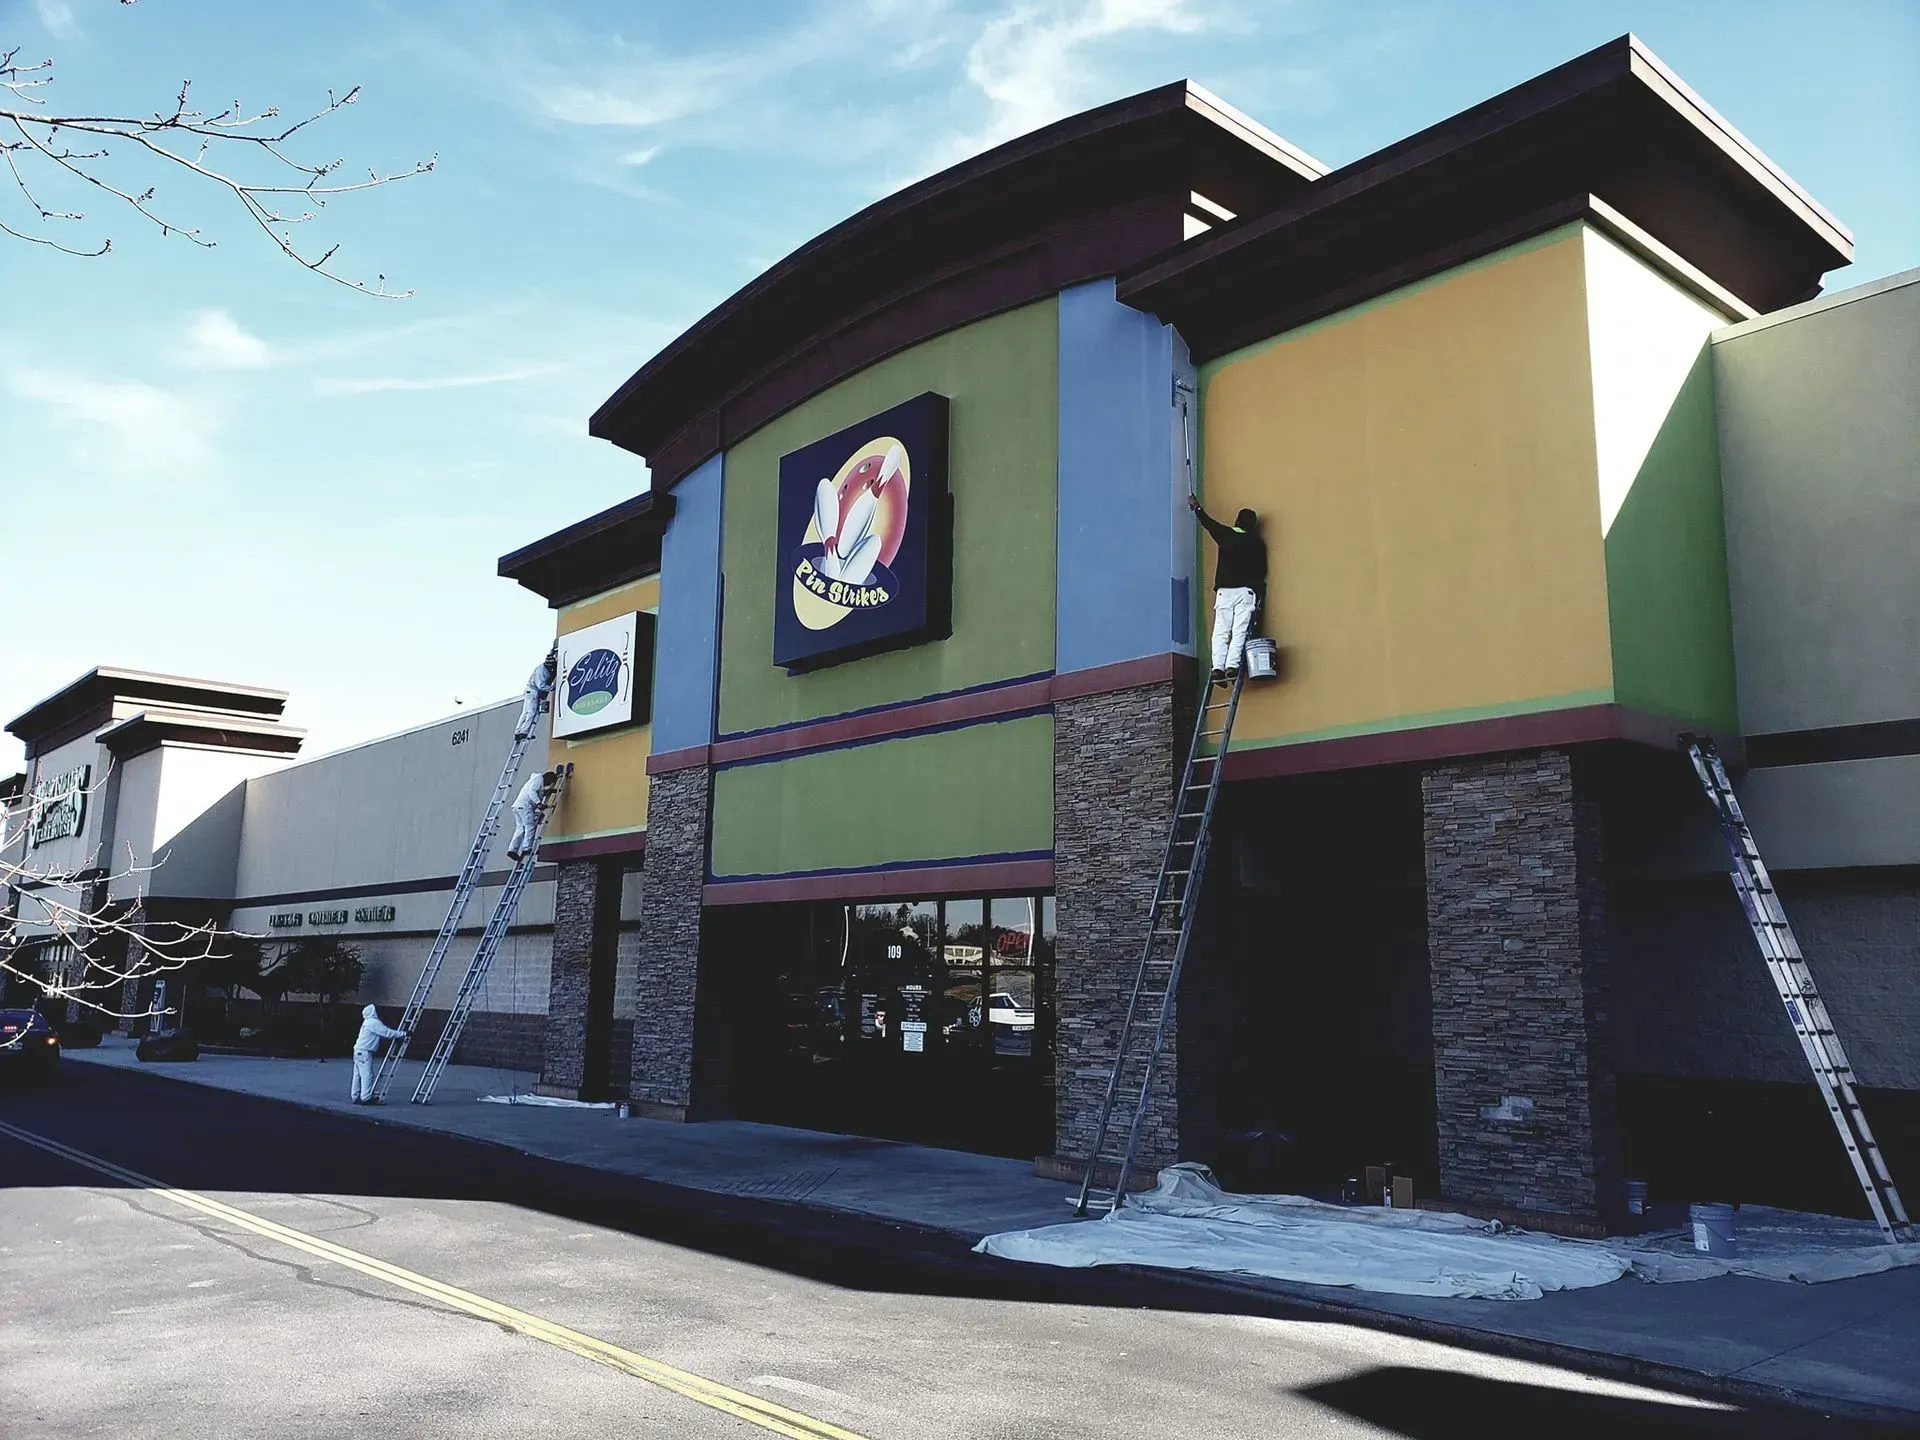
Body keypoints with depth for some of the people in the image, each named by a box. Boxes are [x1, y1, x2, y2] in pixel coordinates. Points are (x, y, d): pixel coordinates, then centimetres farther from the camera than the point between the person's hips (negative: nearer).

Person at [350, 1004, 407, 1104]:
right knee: (367, 1075, -9)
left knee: (358, 1075, 12)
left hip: (358, 1052, 10)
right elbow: (387, 1032, -15)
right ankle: (366, 1098, -10)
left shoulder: (367, 1022, 20)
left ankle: (355, 1097, 16)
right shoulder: (374, 1023, -12)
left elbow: (383, 1035, 22)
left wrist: (399, 1034, 19)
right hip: (365, 1052, -10)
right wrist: (403, 1033, -10)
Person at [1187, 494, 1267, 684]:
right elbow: (1262, 571, 10)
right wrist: (1260, 595, 21)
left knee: (1220, 632, -1)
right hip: (1246, 591, -1)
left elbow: (1208, 522, 22)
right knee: (1239, 631, -9)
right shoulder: (1257, 543, 8)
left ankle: (1218, 667, -15)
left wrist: (1196, 507, 38)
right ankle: (1232, 666, -24)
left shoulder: (1225, 535, 7)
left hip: (1224, 591, 1)